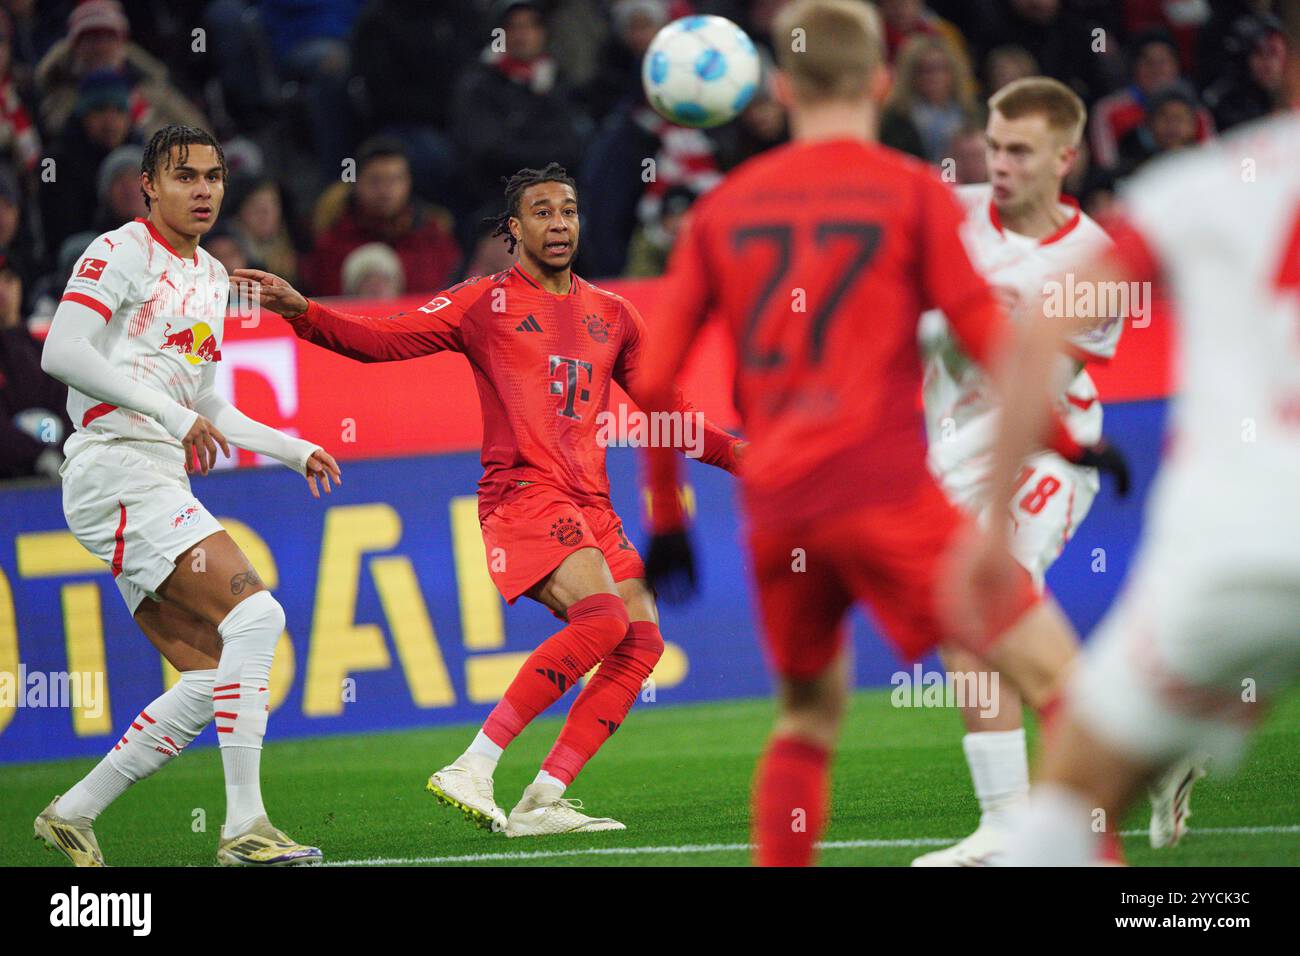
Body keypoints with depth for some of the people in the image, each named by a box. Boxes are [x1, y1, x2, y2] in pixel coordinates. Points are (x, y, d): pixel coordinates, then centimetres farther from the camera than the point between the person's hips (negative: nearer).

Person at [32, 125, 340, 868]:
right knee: (254, 613, -20)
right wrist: (168, 411, -19)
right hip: (115, 467, -9)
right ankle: (245, 827, -22)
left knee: (210, 679, 3)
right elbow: (62, 352, -16)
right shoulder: (121, 251, -4)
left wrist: (294, 449, 19)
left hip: (161, 486, 9)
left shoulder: (212, 278, 22)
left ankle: (74, 813, 11)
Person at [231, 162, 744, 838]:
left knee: (642, 642, -7)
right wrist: (303, 313, -17)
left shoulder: (611, 315, 18)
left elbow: (667, 409, 25)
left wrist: (734, 452, 13)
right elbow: (383, 340, -4)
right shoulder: (485, 301, 3)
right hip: (522, 491, -7)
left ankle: (541, 801, -4)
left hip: (589, 503, 7)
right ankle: (472, 769, -23)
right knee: (601, 618, -26)